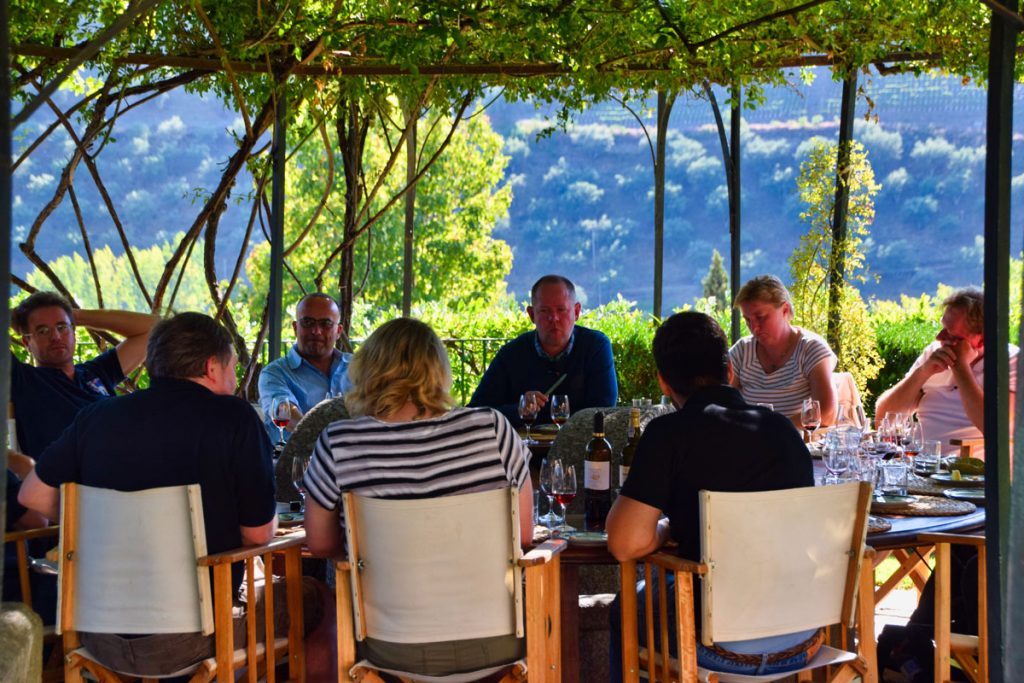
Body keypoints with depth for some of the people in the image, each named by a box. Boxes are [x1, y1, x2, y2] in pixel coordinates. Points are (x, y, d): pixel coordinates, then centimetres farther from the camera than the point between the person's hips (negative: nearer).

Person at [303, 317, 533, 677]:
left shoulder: (337, 445, -11)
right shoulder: (492, 430, -10)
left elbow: (320, 544, 3)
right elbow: (525, 534, 0)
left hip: (392, 654, 0)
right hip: (493, 647, 1)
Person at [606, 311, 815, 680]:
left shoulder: (669, 432, -12)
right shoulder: (783, 428, 5)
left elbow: (626, 544, -18)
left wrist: (668, 527, 4)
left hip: (726, 648, -6)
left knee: (625, 611, 24)